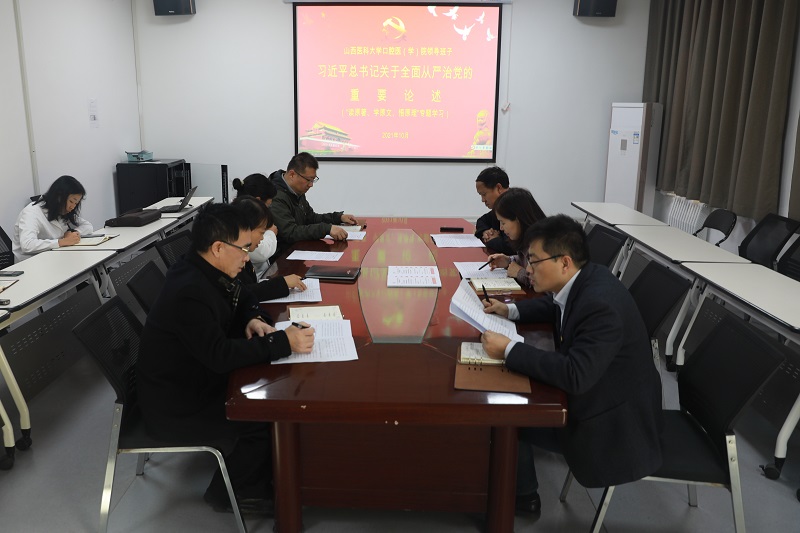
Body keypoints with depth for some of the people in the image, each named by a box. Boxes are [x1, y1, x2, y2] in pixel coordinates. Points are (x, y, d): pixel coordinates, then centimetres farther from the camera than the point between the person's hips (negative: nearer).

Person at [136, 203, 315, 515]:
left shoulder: (205, 272, -2)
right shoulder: (189, 292, -31)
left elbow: (241, 299, 15)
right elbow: (220, 355, -35)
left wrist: (253, 320, -7)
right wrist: (283, 342, -32)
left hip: (195, 380, 9)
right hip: (174, 407, -9)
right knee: (266, 420, -13)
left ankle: (255, 477, 22)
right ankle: (233, 492, 11)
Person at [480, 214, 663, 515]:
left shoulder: (600, 304, -34)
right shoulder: (581, 281, -5)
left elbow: (575, 376, -39)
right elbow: (553, 306, 18)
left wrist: (508, 350, -32)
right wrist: (511, 310, 3)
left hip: (613, 421, -9)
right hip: (593, 391, 9)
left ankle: (520, 496, 19)